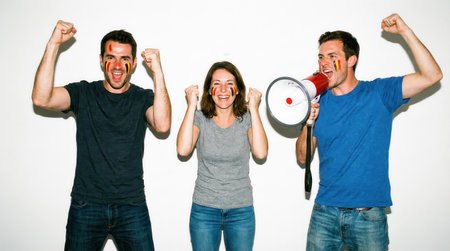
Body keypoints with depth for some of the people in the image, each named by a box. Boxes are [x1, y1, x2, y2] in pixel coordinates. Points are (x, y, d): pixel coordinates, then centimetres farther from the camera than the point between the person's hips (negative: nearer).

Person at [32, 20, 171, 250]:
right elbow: (41, 99, -15)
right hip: (86, 206, 0)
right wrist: (53, 45, -18)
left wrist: (157, 71, -23)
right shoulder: (83, 93, 2)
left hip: (132, 207, 0)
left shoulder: (143, 98, 1)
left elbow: (162, 125, -19)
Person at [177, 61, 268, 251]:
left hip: (241, 210, 1)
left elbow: (260, 153, -18)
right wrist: (191, 105, -16)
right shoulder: (199, 118, -3)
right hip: (204, 209, 0)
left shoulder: (246, 119, -2)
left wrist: (253, 109, -15)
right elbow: (183, 150, -20)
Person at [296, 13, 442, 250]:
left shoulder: (378, 93, -1)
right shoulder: (319, 103, 4)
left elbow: (432, 75, -13)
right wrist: (308, 124, -12)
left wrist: (404, 31, -16)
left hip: (368, 213, -2)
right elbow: (303, 158, 5)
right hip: (325, 210, 2)